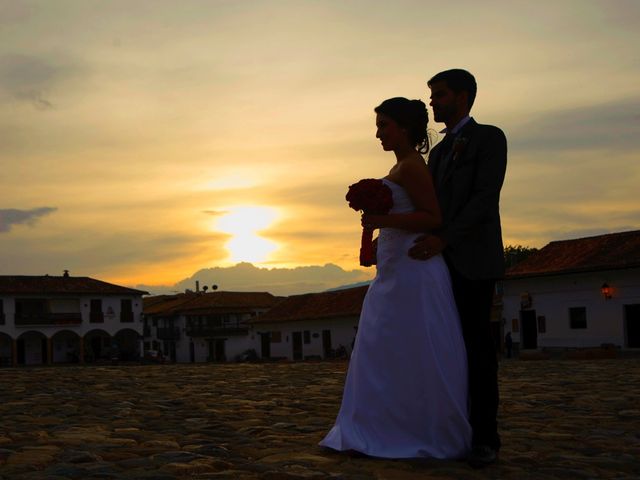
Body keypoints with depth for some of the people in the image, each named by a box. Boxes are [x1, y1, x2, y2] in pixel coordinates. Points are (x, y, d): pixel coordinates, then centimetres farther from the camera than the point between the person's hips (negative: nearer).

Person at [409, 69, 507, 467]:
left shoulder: (490, 137, -3)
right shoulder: (438, 152, 22)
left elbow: (485, 197, -15)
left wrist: (443, 239, -23)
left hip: (474, 260, -7)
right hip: (442, 260, 7)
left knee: (477, 346, -7)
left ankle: (486, 438, -3)